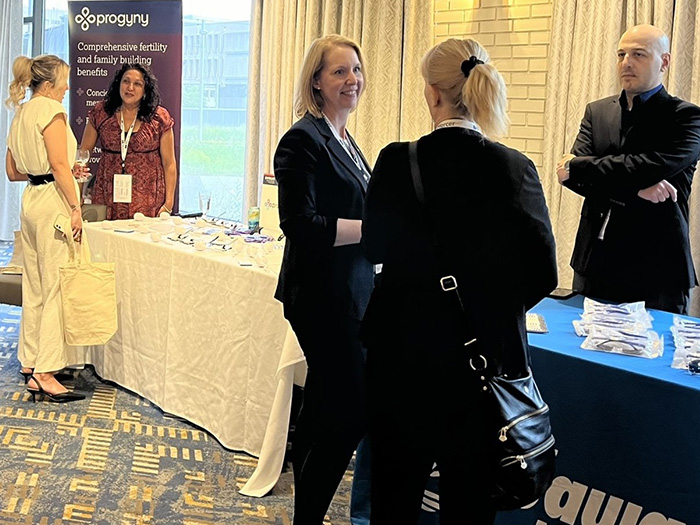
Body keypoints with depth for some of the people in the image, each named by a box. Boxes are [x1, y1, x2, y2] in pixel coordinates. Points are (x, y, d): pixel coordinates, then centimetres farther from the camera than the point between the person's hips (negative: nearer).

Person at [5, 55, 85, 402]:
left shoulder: (20, 115, 18)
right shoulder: (50, 109, -9)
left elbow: (12, 172, 21)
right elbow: (59, 165, -18)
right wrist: (76, 208, -18)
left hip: (31, 200, 9)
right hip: (54, 201, -9)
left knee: (34, 287, 13)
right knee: (57, 286, -7)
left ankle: (30, 363, 20)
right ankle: (46, 372, -7)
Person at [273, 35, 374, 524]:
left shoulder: (343, 140, 15)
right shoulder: (303, 140, -13)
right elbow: (301, 225, -20)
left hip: (349, 293, 10)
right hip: (323, 295, -10)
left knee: (324, 408, 16)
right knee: (352, 411, -7)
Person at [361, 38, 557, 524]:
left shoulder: (399, 161, -11)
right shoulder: (515, 168, -9)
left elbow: (375, 246, 1)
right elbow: (542, 272, -7)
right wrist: (494, 306, 10)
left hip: (404, 349, 0)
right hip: (484, 352, 1)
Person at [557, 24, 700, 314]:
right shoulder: (597, 111, 11)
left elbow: (655, 166, -19)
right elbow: (571, 175, -2)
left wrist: (576, 167, -12)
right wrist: (635, 187, -17)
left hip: (657, 268, -4)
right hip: (595, 263, 4)